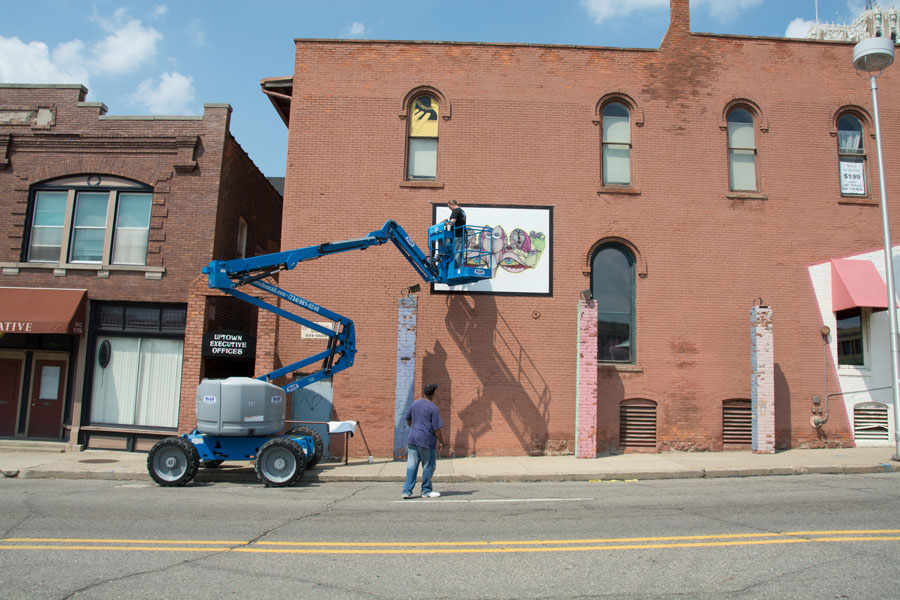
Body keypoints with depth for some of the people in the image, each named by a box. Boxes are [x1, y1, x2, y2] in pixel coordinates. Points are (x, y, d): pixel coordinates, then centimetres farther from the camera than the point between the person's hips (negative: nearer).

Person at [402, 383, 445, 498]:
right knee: (428, 466, 9)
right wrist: (441, 441, -1)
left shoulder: (415, 403, 8)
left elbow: (408, 418, 22)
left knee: (411, 466, 6)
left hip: (412, 440, 6)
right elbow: (436, 428, -11)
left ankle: (407, 491, 2)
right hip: (427, 441, -5)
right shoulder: (433, 408, -10)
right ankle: (426, 491, 17)